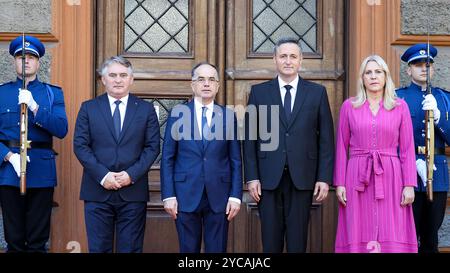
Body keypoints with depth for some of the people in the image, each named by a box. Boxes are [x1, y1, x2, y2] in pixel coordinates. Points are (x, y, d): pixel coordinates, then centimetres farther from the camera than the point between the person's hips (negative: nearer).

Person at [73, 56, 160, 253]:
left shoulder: (146, 109, 7)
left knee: (131, 249, 4)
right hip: (97, 191, 0)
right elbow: (80, 145, 0)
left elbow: (152, 147, 2)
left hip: (133, 191, 0)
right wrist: (102, 175, -11)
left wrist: (132, 174, -11)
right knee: (98, 249, 3)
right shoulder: (88, 108, 7)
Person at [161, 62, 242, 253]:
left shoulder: (228, 116, 5)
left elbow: (235, 160, 5)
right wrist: (168, 195, -5)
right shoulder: (177, 114, 2)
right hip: (186, 194, 0)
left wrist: (236, 195, -2)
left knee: (217, 250, 5)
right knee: (188, 250, 7)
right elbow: (167, 158, 2)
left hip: (219, 196, 1)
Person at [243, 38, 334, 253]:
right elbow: (249, 138, 5)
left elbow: (326, 138, 4)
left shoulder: (317, 92, 6)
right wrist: (251, 177, -2)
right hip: (268, 179, 0)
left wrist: (324, 178, -2)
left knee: (297, 242, 4)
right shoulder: (259, 92, 6)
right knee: (271, 242, 4)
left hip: (302, 178, 0)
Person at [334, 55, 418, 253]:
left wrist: (409, 185, -4)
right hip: (357, 178, 0)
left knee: (392, 238, -2)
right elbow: (341, 148, 6)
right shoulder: (349, 106, 6)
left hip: (390, 177, 0)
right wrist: (339, 183, -1)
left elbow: (407, 149, 3)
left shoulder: (400, 106, 6)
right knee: (359, 236, 1)